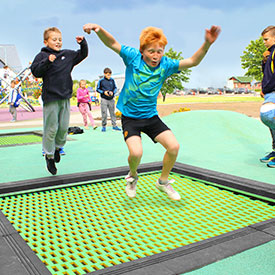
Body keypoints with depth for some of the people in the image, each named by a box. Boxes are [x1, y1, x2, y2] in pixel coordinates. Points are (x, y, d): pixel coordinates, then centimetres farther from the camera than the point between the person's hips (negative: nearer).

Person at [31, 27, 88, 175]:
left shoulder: (68, 54, 13)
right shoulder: (42, 56, -1)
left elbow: (82, 55, 25)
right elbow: (36, 72, -12)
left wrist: (82, 43, 8)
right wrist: (47, 61, -22)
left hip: (65, 97, 5)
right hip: (50, 98, -5)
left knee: (64, 127, 9)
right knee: (51, 128, -2)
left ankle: (57, 147, 34)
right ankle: (49, 156, 12)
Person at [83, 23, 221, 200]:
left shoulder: (165, 65, -5)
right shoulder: (133, 57, -9)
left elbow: (193, 61, -11)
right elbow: (112, 43, -13)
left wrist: (207, 44, -27)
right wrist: (99, 29, -33)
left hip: (151, 116, 3)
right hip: (130, 117, -3)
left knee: (174, 147, -8)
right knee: (136, 152, -24)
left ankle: (163, 181, 18)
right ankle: (133, 176, 14)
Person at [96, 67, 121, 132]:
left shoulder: (112, 80, 3)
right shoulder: (101, 81, -4)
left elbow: (115, 88, 11)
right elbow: (97, 89, 1)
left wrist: (113, 92, -10)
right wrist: (104, 92, -14)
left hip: (111, 99, 3)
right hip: (104, 99, -2)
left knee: (112, 112, 7)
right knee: (104, 113, -1)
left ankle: (114, 125, 14)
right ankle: (104, 126, 10)